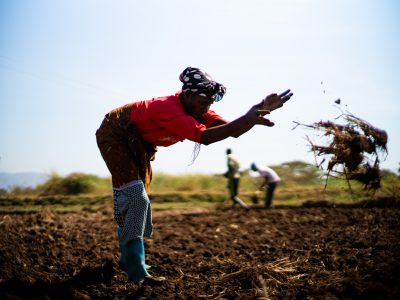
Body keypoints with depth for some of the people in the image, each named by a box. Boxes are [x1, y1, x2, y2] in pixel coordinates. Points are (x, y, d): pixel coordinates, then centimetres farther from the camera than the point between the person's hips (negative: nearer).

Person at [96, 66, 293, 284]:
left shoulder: (197, 110, -11)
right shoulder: (170, 109, -37)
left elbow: (233, 131, -20)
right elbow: (204, 137, -49)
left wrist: (259, 111, -35)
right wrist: (246, 119, -55)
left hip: (137, 143, 10)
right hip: (113, 134, -10)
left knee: (137, 200, 16)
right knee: (135, 198, -20)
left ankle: (129, 258, 31)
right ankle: (137, 273, -20)